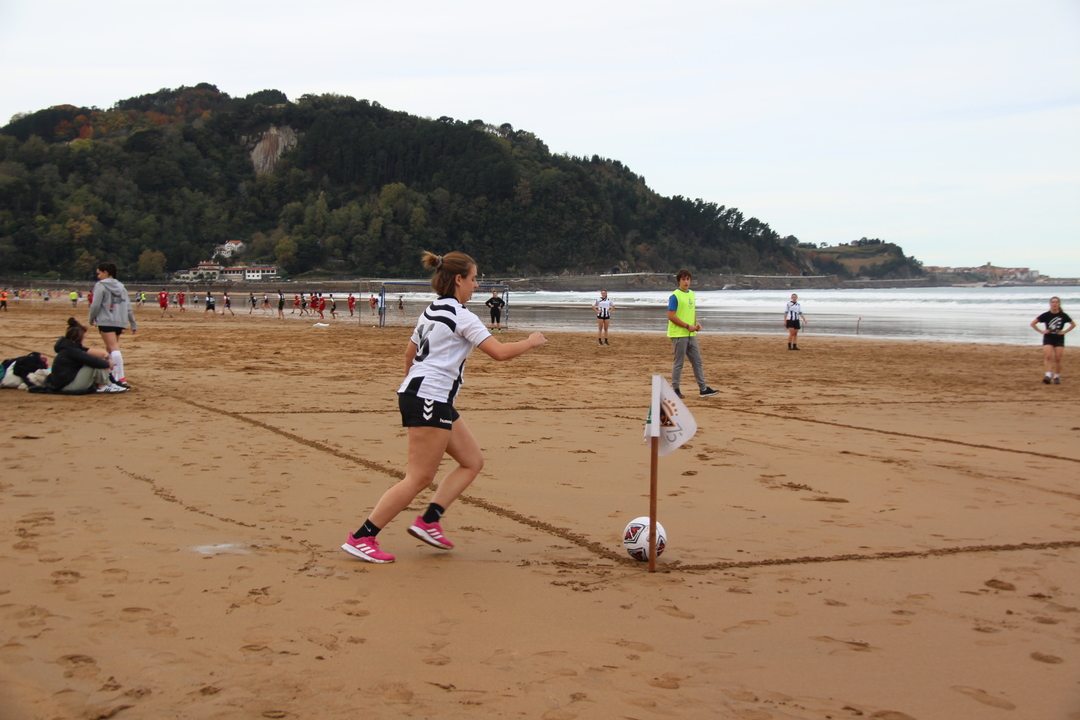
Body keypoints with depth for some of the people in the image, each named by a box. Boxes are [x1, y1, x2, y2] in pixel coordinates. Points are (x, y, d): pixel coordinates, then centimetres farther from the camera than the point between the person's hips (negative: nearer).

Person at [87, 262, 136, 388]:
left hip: (106, 322, -6)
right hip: (120, 322, 7)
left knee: (114, 348, -14)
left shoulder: (100, 286, -2)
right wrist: (133, 324, 17)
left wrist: (92, 319, 8)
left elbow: (96, 305, -8)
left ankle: (121, 378, -24)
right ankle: (114, 375, 16)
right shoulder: (121, 286, 16)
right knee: (110, 348, 19)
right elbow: (128, 306, 14)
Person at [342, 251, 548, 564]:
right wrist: (531, 342, -1)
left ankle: (428, 521, 6)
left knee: (473, 461, 11)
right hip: (429, 399, -10)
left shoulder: (431, 310, 16)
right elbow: (500, 352, -17)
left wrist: (412, 381, 41)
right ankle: (361, 538, -4)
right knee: (420, 477, -7)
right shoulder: (461, 316, -12)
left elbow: (409, 352, 25)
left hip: (422, 396, 10)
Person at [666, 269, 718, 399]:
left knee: (697, 361, 9)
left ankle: (703, 388, 14)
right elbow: (671, 316, -16)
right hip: (679, 334, -8)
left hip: (691, 334, 8)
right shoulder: (675, 296, -11)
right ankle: (675, 389, 8)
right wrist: (687, 326, -18)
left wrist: (696, 323, 4)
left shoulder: (692, 294, 13)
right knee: (678, 362, -1)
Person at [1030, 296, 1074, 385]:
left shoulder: (1063, 315, 0)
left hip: (1059, 339, 1)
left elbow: (1073, 324, 12)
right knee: (1048, 357, -17)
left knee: (1058, 359, -2)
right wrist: (1041, 331, -4)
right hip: (1048, 338, -1)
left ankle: (1057, 377, 10)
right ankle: (1048, 376, -26)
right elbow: (1033, 323, 3)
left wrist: (1064, 331, 1)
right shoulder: (1046, 315, -2)